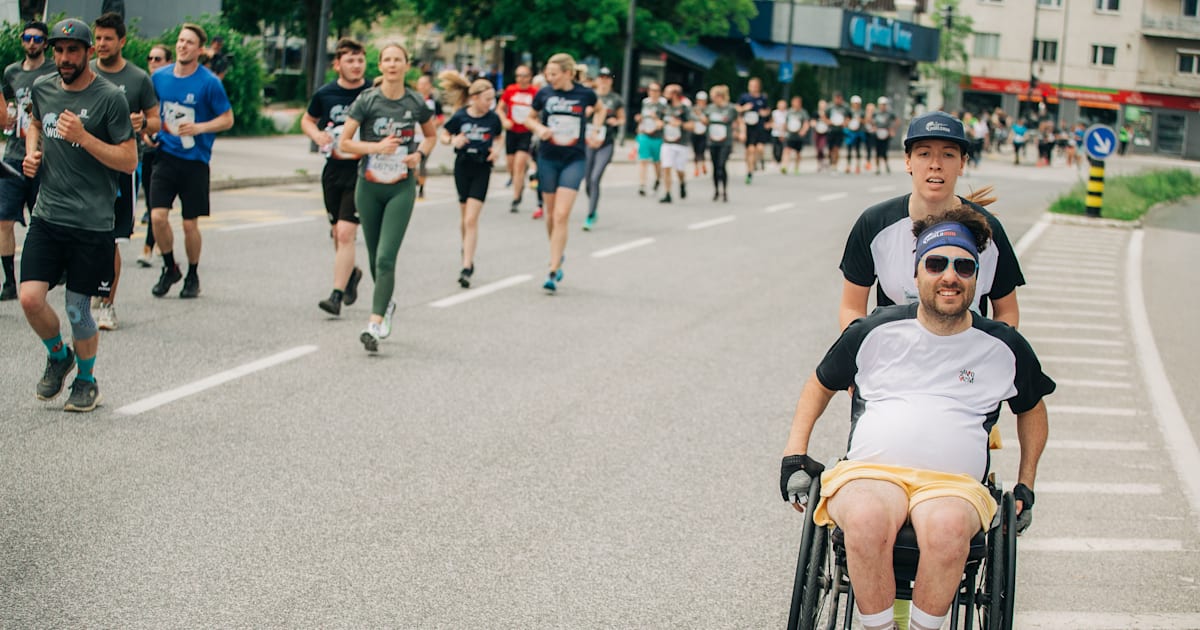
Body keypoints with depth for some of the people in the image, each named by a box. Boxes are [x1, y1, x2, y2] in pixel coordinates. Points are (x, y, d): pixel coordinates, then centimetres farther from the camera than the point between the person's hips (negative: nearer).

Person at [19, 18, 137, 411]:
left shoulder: (109, 98, -9)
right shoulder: (41, 89, 7)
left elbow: (129, 161, -10)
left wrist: (83, 137, -20)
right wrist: (32, 153, 10)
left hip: (92, 222, -4)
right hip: (47, 216, 4)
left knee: (77, 309, 2)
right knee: (30, 298, -8)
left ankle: (87, 380, 26)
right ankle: (58, 356, 22)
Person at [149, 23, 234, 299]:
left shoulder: (209, 82, -9)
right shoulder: (159, 77, 3)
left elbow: (227, 119, -5)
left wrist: (198, 128, -19)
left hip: (195, 159, -3)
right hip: (166, 155, 3)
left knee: (190, 224, 3)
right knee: (157, 216, -10)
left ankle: (193, 276, 24)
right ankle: (169, 268, 13)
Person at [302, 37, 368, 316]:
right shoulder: (325, 94, 2)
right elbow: (307, 120, 19)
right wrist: (316, 134, -2)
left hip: (362, 171, -4)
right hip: (333, 170, 4)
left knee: (346, 233, -13)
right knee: (338, 233, 15)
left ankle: (336, 295, -11)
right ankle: (351, 272, 43)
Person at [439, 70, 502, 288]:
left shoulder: (493, 118, -4)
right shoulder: (460, 117, -7)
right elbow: (443, 135, 4)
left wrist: (496, 149, -8)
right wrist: (453, 140, -17)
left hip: (482, 170, -1)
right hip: (463, 166, 1)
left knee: (471, 219, -10)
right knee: (464, 216, 14)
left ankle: (467, 267, -11)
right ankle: (467, 250, 41)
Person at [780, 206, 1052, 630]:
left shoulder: (1003, 348, 14)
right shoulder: (878, 332, 12)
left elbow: (1032, 408, 32)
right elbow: (821, 385, 26)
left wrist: (1026, 485, 25)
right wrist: (794, 453, 14)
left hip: (955, 484, 0)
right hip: (869, 472, 0)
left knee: (947, 528, -39)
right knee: (867, 520, -39)